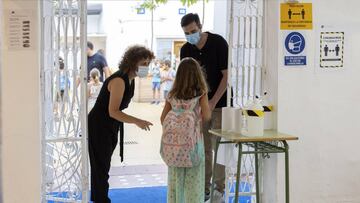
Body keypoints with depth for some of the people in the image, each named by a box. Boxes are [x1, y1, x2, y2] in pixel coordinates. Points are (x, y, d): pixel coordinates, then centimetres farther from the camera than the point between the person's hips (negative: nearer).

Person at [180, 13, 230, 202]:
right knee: (203, 148, 5)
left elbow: (226, 75, -13)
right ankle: (204, 188, 13)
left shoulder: (218, 43, -13)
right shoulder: (186, 50, 0)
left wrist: (213, 102, -17)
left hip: (219, 103, -4)